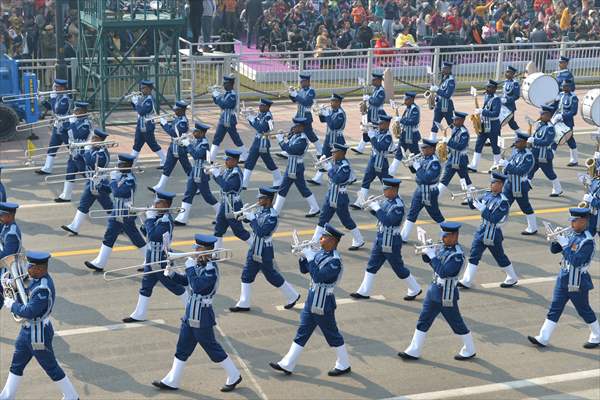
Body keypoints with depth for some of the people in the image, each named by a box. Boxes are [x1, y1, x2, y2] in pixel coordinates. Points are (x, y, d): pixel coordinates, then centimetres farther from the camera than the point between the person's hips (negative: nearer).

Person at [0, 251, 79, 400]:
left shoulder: (43, 289, -31)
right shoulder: (38, 279, -1)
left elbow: (28, 312, -32)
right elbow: (27, 294, 11)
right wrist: (14, 284, -5)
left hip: (38, 334, -10)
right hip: (27, 331, 10)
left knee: (51, 368, 6)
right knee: (16, 365, 20)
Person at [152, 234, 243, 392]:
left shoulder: (211, 268, -21)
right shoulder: (198, 264, 5)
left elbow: (197, 286, -30)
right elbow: (186, 281, 15)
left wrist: (190, 267, -22)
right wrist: (172, 273, 0)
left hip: (202, 318, -8)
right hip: (190, 315, 8)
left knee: (213, 349, 4)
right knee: (182, 349, 14)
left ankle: (234, 377, 19)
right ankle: (172, 381, 22)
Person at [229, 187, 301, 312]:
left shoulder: (272, 216, -24)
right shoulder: (261, 210, 1)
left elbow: (261, 232, -30)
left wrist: (252, 218, -26)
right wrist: (245, 215, -7)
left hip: (264, 253, -8)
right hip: (254, 250, 8)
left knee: (272, 276, 6)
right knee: (246, 275, 10)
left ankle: (292, 296, 26)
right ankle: (243, 304, 18)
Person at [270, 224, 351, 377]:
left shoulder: (335, 261, -23)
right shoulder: (320, 253, 3)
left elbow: (318, 276, -31)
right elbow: (304, 269, 9)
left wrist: (310, 257, -26)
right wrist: (304, 256, -8)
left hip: (323, 305, -8)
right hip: (312, 301, 8)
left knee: (332, 335, 8)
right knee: (302, 332, 13)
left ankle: (344, 365, 26)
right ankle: (287, 365, 19)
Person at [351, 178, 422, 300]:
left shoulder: (398, 205, -22)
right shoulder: (387, 201, 3)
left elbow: (388, 221, -30)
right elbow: (380, 215, 14)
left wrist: (377, 208, -25)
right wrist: (373, 207, -4)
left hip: (391, 243, -8)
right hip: (380, 240, 8)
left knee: (399, 269, 6)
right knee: (371, 266, 11)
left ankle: (415, 290, 23)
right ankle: (364, 292, 19)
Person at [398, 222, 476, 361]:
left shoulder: (457, 255, -22)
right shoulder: (442, 247, 2)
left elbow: (444, 272, -29)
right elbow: (427, 259, 10)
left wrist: (432, 256, -26)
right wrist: (426, 250, -10)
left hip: (447, 296, -8)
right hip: (434, 291, 8)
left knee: (457, 324, 8)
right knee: (423, 321, 10)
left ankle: (469, 351, 27)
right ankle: (413, 351, 18)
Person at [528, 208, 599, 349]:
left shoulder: (587, 241, -19)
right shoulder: (572, 235, 4)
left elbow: (576, 261, -27)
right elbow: (554, 250, 9)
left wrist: (565, 244, -25)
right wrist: (556, 239, -10)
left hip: (577, 283, -7)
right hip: (563, 279, 7)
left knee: (584, 310, 9)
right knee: (554, 309, 7)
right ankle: (543, 339, 10)